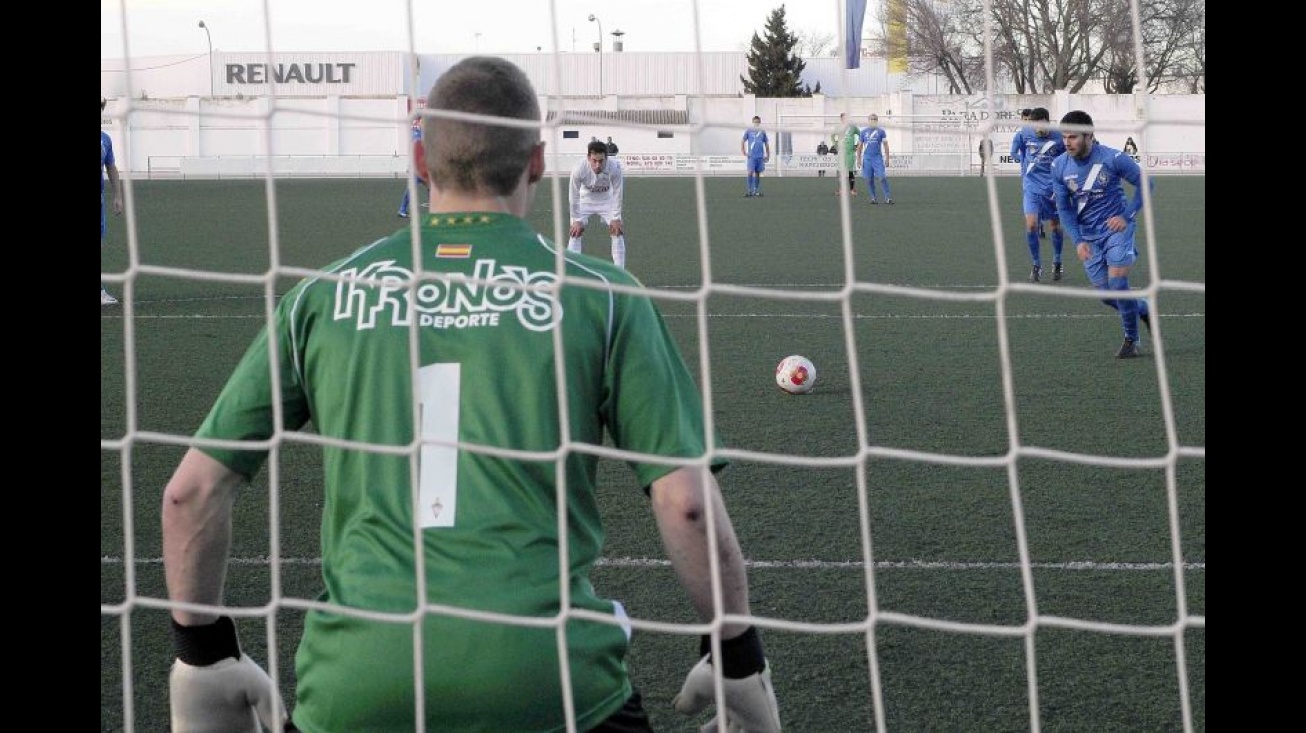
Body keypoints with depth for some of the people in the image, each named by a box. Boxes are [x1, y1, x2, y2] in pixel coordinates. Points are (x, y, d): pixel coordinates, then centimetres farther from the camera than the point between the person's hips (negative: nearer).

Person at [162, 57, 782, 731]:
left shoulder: (322, 295, 11)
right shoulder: (603, 296, 5)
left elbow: (191, 491, 11)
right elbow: (685, 501, 0)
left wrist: (202, 654, 24)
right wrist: (739, 661, 13)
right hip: (551, 676, -1)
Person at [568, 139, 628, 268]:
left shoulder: (615, 167, -37)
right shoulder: (578, 169, -37)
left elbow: (617, 195, -21)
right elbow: (573, 196, -22)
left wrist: (616, 218, -15)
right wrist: (576, 220, -16)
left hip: (607, 200, 1)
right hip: (585, 200, -1)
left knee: (618, 231, -5)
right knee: (575, 232, -9)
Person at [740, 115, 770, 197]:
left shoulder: (762, 132, 10)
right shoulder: (748, 131, 3)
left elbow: (766, 144, 16)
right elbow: (742, 141, 3)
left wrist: (768, 155, 11)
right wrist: (743, 151, -9)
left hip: (760, 156, 3)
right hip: (751, 156, -3)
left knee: (757, 173, 6)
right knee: (750, 172, -12)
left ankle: (756, 190, 13)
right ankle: (749, 190, -11)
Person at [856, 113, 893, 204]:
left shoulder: (881, 131, 3)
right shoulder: (863, 132, 8)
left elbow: (885, 145, 5)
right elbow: (860, 146, 13)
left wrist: (887, 158, 0)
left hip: (878, 158, -2)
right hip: (867, 158, 2)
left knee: (882, 178, -12)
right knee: (869, 179, 2)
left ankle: (887, 197, -8)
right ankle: (873, 198, 13)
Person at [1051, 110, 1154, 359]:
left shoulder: (1112, 158, -17)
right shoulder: (1059, 166, -6)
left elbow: (1144, 182, -3)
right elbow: (1064, 207, 2)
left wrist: (1127, 216, -11)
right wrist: (1078, 241, -7)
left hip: (1116, 228, -4)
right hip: (1088, 236, 4)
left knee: (1117, 283, -15)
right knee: (1106, 293, 2)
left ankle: (1131, 339, 5)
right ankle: (1144, 309, 32)